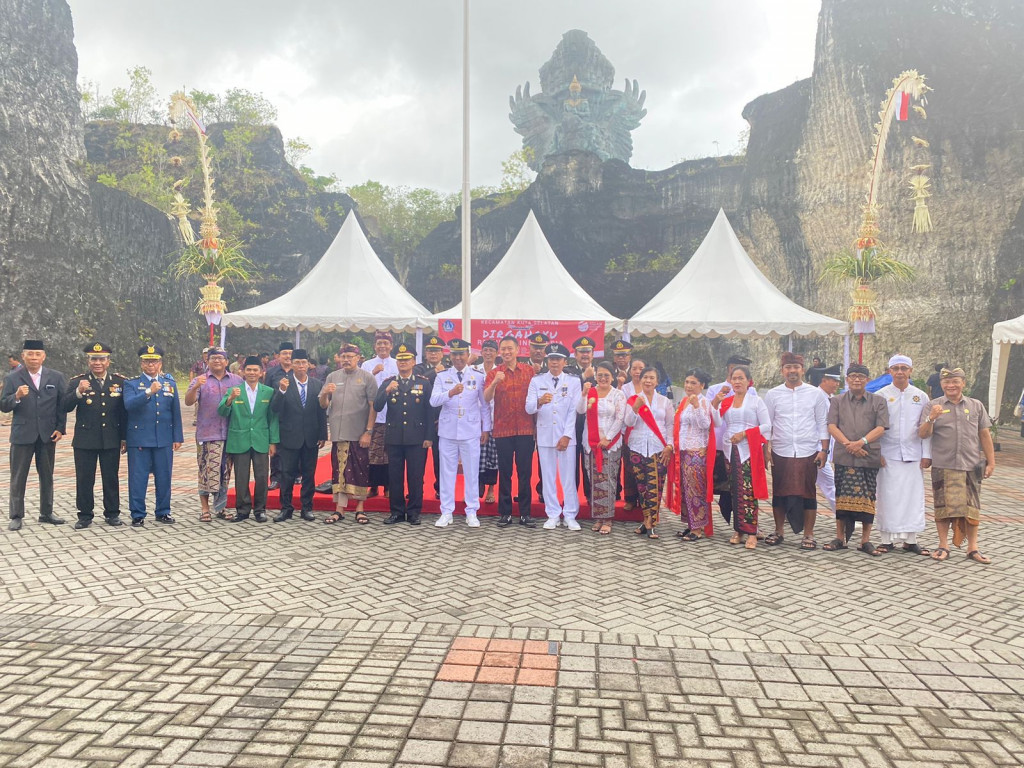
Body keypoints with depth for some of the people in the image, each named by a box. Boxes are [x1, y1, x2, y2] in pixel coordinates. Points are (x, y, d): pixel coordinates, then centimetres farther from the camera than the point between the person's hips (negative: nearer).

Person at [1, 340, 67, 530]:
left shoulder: (56, 377, 4)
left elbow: (64, 404, 4)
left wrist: (61, 428, -2)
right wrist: (16, 396, -23)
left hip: (48, 435, 2)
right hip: (22, 434, -2)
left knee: (47, 476, 11)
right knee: (18, 477, 4)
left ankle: (46, 513, 22)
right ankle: (16, 516, 12)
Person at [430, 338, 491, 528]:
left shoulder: (478, 377, 4)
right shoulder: (442, 377, 4)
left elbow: (485, 405, 7)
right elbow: (433, 401, -10)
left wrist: (486, 428, 4)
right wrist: (450, 393, -27)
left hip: (471, 432, 0)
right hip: (447, 431, 1)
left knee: (472, 472, 4)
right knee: (447, 472, 5)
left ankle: (471, 512, 13)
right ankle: (446, 512, 14)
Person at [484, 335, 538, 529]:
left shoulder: (529, 370, 5)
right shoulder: (494, 373, 1)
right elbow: (486, 398, -13)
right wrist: (495, 382, -31)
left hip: (525, 429, 1)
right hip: (503, 430, -1)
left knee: (525, 472, 4)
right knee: (504, 473, 5)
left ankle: (525, 513, 11)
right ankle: (505, 513, 12)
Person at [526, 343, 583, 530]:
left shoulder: (574, 382, 4)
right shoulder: (537, 381, 5)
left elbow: (573, 411, -1)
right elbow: (529, 409, -3)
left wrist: (567, 436, -9)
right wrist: (540, 401, -25)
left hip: (566, 436, -1)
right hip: (545, 435, 1)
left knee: (568, 477, 1)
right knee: (548, 477, 4)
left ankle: (570, 516, 9)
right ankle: (553, 515, 13)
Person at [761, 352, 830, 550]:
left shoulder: (816, 394, 4)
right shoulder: (772, 394, 5)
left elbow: (823, 423, 5)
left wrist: (824, 450, -1)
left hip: (808, 452, -1)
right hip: (780, 453, 1)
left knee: (808, 494, 3)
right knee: (779, 494, 8)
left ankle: (808, 535, 14)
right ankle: (779, 531, 22)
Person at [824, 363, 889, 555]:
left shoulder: (878, 402, 9)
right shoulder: (838, 401, 12)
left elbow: (880, 428, -1)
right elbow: (832, 426, 2)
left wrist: (861, 442, -15)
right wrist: (848, 444, -12)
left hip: (869, 457, 0)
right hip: (844, 458, 0)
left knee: (867, 498, 2)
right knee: (842, 497, 2)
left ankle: (865, 540, 10)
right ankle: (840, 538, 10)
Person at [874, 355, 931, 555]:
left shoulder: (921, 397, 9)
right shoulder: (881, 395, 2)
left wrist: (926, 454, 3)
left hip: (912, 455, 2)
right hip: (888, 455, -2)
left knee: (913, 496, 3)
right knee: (888, 496, -1)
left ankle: (910, 540, 12)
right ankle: (887, 539, 7)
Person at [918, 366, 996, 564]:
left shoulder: (976, 406, 10)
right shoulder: (933, 406, 4)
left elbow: (985, 435, 11)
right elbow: (923, 435, -2)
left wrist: (991, 462, 8)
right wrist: (931, 419, -20)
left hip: (971, 466, 2)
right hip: (943, 466, -1)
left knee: (972, 508, 5)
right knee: (943, 506, 2)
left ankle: (972, 548, 15)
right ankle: (943, 546, 12)